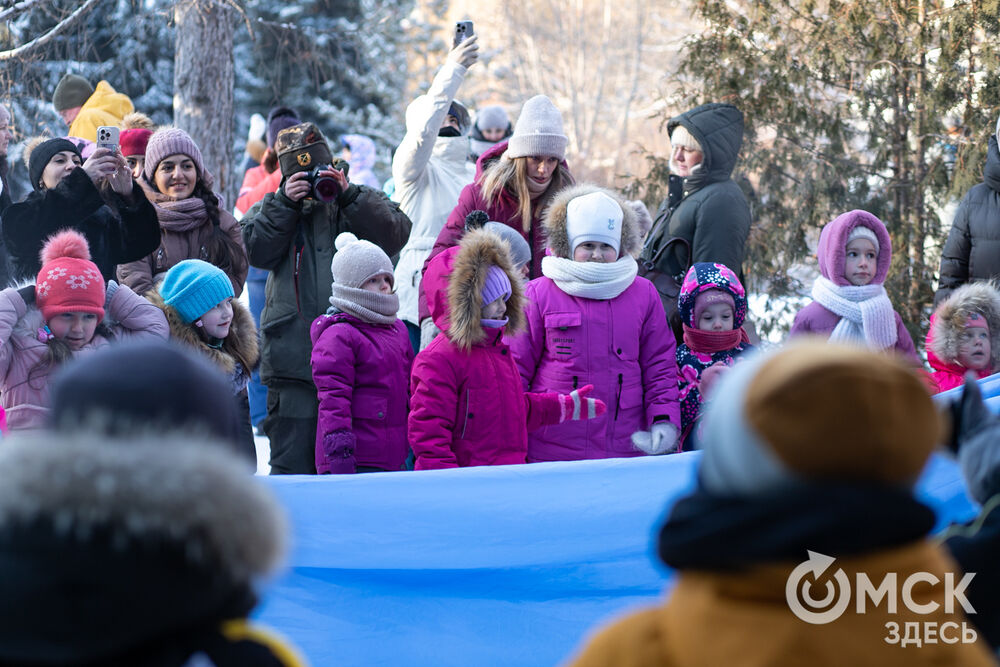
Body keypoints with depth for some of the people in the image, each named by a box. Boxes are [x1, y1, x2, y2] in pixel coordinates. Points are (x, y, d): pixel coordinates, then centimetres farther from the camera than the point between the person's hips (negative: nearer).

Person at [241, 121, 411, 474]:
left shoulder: (362, 203, 13)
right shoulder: (272, 208, 15)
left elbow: (394, 234, -5)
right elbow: (256, 250, -2)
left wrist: (349, 195, -10)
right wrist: (285, 203, -8)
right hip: (294, 360, 0)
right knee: (293, 462, 0)